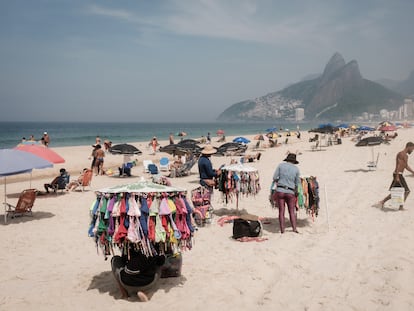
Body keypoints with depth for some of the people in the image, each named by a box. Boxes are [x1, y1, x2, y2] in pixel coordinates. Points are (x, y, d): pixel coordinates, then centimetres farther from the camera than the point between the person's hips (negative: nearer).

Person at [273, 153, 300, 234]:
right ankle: (294, 229, 3)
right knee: (292, 211, 12)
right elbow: (297, 183, 7)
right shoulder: (296, 169, 3)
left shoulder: (281, 165, 2)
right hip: (290, 192, 0)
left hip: (280, 191, 0)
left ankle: (282, 230, 3)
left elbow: (274, 178, -2)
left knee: (281, 212, 5)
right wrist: (296, 192, 23)